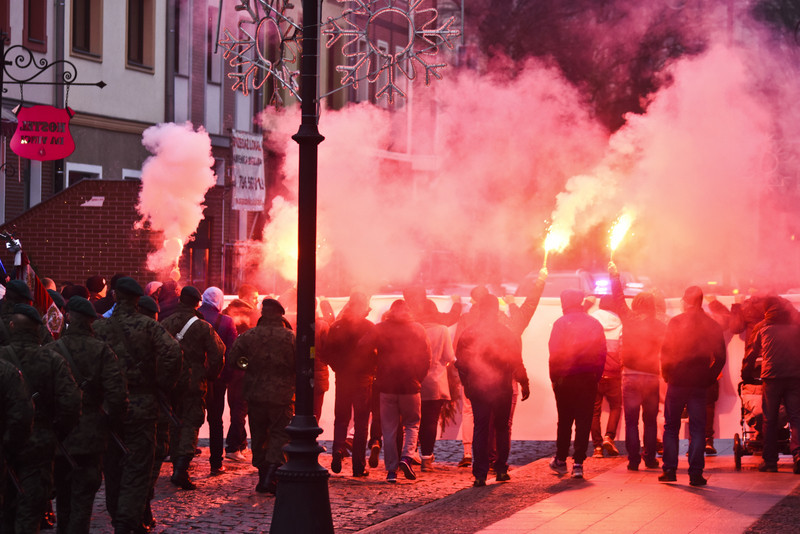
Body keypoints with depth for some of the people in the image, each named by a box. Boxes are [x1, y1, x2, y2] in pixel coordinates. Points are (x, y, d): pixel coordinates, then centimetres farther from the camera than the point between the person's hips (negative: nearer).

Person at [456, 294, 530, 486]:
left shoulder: (468, 334, -3)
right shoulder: (508, 334, -7)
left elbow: (460, 363, 0)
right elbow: (516, 362, -3)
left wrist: (466, 384, 12)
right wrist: (524, 383, 7)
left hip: (477, 389, 1)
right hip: (502, 389, -1)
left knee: (480, 429, 4)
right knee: (502, 428, 15)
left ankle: (480, 474, -2)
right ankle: (501, 469, 15)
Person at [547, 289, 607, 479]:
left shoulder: (561, 323, -6)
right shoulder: (594, 324, 4)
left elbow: (554, 352, -9)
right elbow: (602, 352, 3)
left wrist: (554, 377, -3)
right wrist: (596, 376, 7)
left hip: (565, 378, -1)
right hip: (589, 379, 1)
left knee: (564, 421, 12)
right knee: (584, 422, 2)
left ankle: (561, 460, 20)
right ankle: (578, 463, -3)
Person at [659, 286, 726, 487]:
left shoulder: (676, 322, -7)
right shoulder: (713, 326, 2)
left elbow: (666, 351, -7)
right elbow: (720, 357, 2)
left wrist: (666, 374, 6)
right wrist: (709, 378, 11)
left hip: (677, 381, -2)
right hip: (700, 384, 2)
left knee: (671, 427, 9)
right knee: (697, 428, 5)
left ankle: (669, 470, 5)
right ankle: (696, 473, 0)